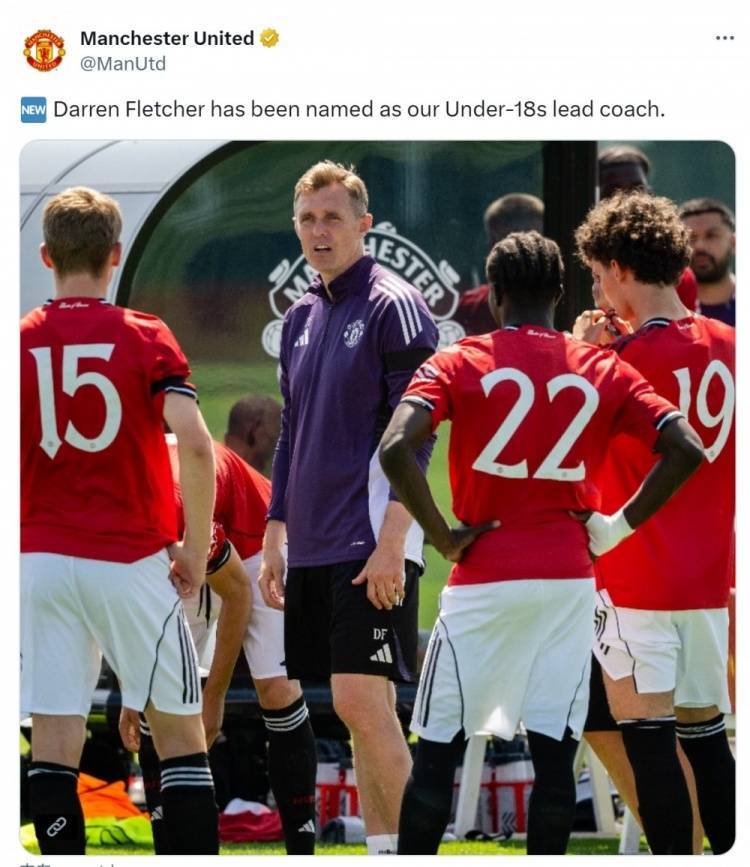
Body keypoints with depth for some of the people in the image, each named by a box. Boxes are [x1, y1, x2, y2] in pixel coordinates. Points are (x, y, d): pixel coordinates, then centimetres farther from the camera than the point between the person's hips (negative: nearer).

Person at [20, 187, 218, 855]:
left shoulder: (20, 344, 2)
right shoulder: (146, 338, -2)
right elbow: (197, 447, -13)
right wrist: (196, 549, -3)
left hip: (41, 559, 1)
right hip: (132, 560, -1)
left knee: (54, 743, 0)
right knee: (179, 732, 7)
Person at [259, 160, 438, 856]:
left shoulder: (393, 306, -7)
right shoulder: (301, 317, 16)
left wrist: (390, 543, -19)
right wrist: (274, 540, 18)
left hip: (372, 546, -8)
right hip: (314, 548, 8)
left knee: (360, 700, -14)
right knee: (357, 709, 7)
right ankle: (382, 853, 11)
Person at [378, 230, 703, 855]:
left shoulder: (459, 364, -2)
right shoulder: (603, 371, 6)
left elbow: (396, 449, -17)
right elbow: (686, 450, -3)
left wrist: (444, 538, -7)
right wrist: (618, 526, 3)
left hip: (485, 578, -2)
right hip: (569, 580, 2)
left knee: (438, 751, 5)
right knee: (554, 752, 3)